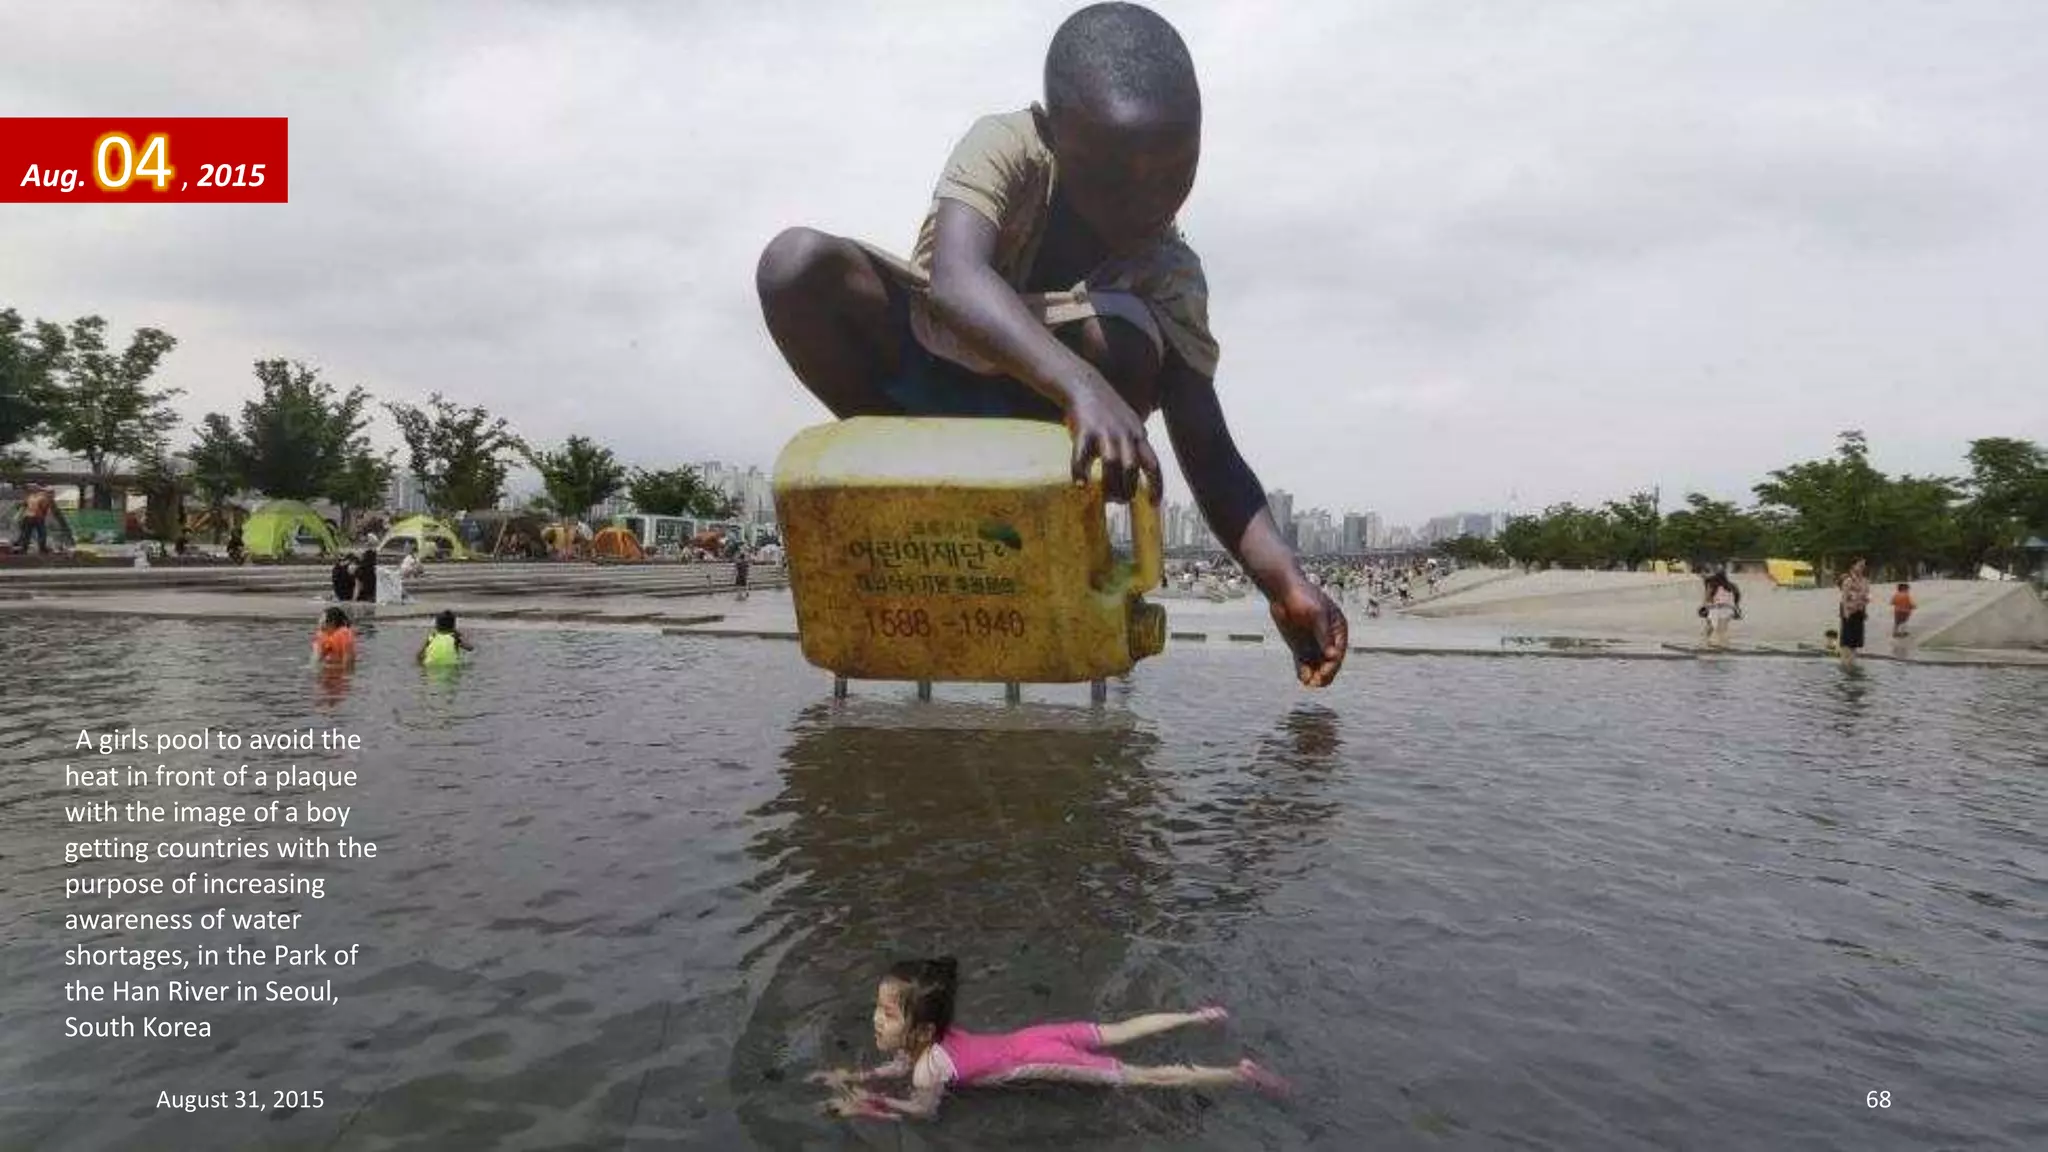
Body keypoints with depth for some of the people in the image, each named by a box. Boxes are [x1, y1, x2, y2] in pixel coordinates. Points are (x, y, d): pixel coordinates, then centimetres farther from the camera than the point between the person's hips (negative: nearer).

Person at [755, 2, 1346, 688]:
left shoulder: (1172, 275, -21)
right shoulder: (1008, 146, -26)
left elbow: (1207, 451, -25)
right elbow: (954, 278, -46)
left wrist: (1285, 581, -41)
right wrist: (1080, 386, -63)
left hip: (1033, 410, 0)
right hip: (923, 359, 0)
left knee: (1121, 333, -33)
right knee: (797, 262, -29)